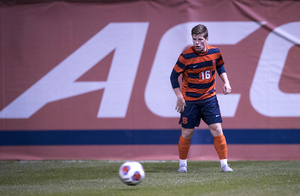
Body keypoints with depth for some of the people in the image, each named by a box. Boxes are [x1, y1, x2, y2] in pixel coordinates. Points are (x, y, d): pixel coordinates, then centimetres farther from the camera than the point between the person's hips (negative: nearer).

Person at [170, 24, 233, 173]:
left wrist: (226, 82, 0)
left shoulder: (215, 52, -5)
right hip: (190, 100, -2)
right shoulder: (186, 56, -15)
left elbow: (220, 67, 15)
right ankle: (183, 163, 23)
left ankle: (224, 164, 0)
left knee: (216, 129, -7)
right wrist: (179, 97, -11)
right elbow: (174, 76, -7)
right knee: (187, 133, 3)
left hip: (209, 98, 2)